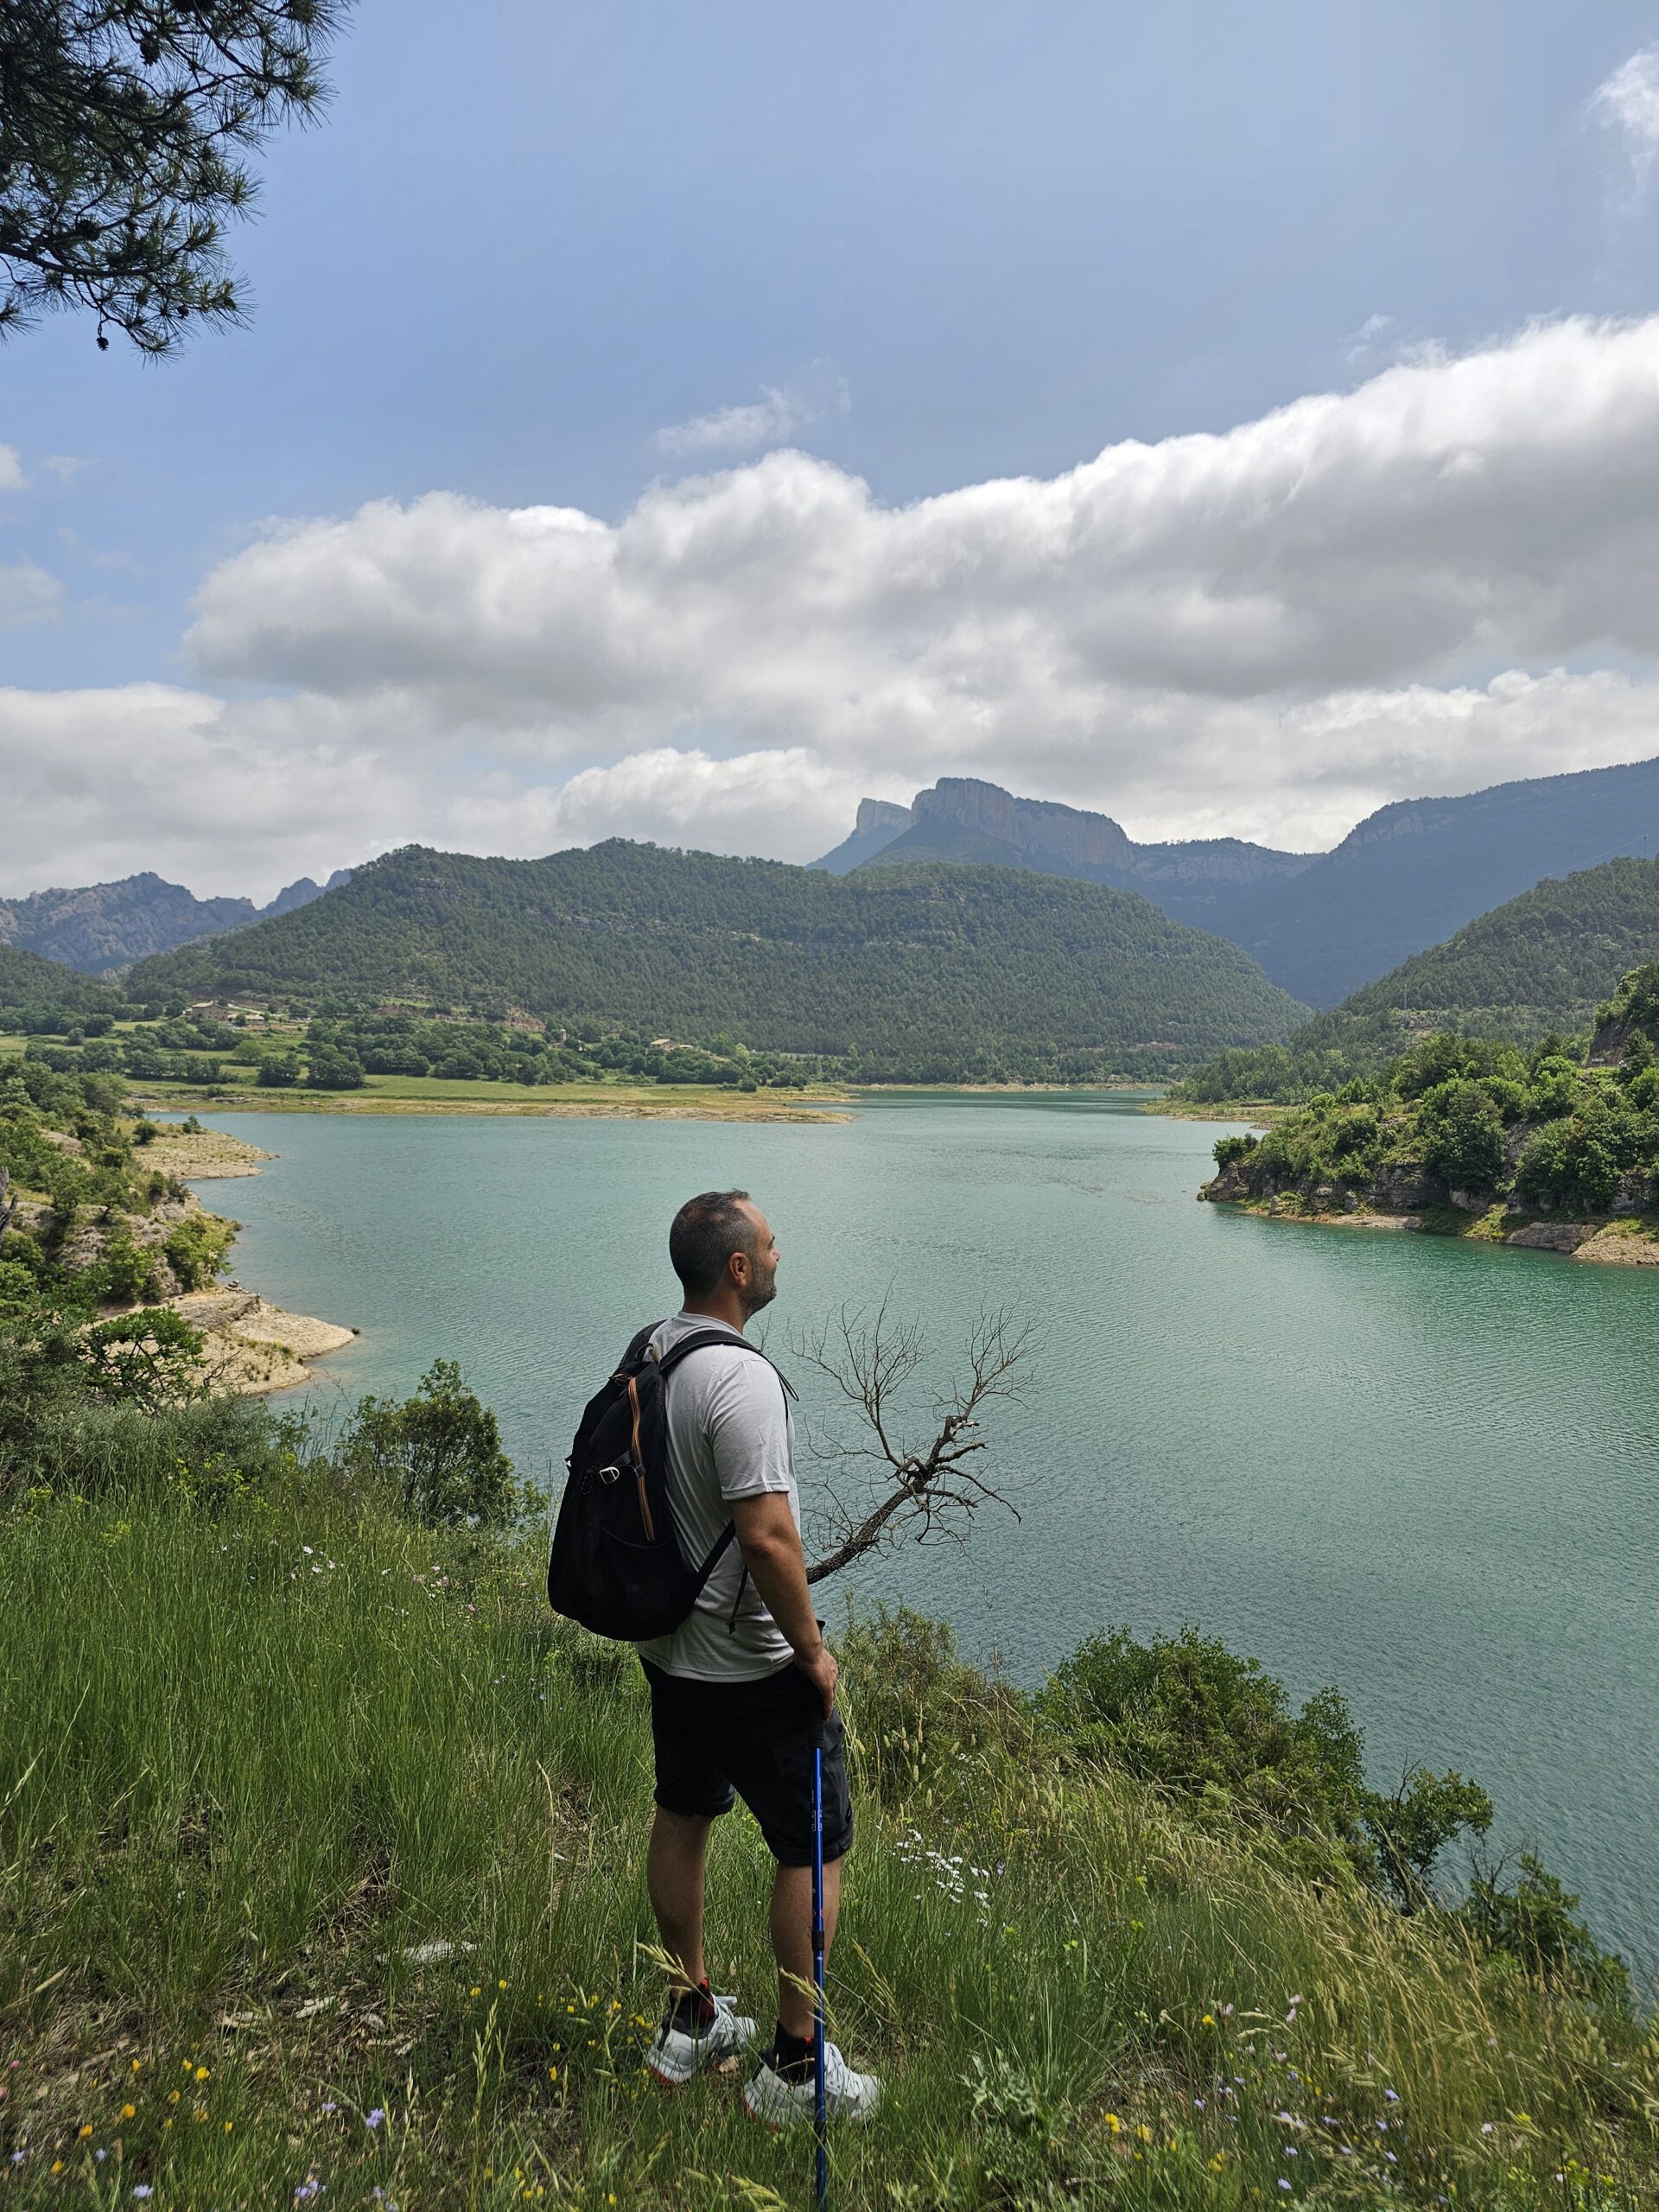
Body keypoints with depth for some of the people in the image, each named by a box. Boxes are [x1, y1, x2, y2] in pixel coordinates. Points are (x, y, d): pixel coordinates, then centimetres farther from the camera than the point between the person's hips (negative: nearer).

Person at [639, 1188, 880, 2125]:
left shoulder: (648, 1354, 0)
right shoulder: (739, 1379, -28)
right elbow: (768, 1537, -30)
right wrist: (812, 1650, -17)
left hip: (668, 1647, 9)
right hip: (751, 1669, -9)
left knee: (683, 1818, 22)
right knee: (816, 1849, 8)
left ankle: (690, 2020, 40)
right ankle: (797, 2064, 22)